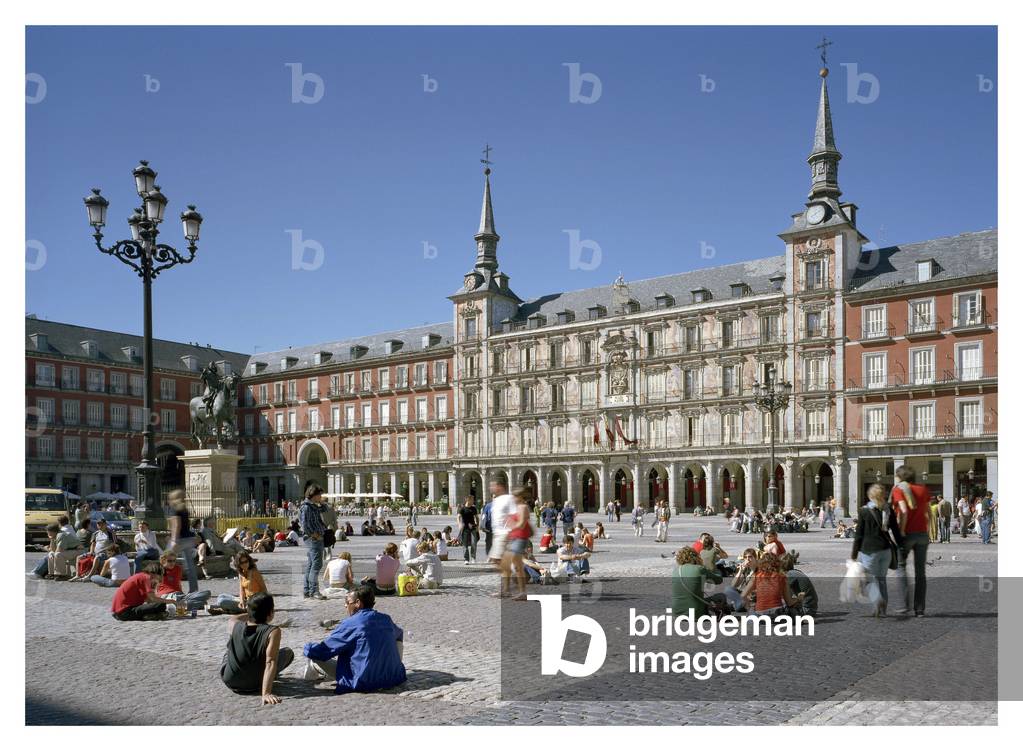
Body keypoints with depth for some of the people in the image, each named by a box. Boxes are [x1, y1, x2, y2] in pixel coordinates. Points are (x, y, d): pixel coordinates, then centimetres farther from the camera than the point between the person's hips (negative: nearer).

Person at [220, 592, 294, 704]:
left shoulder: (235, 626, -9)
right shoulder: (273, 632, -22)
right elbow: (270, 663, -31)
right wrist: (266, 693, -34)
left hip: (229, 682, 4)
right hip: (253, 686, -3)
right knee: (288, 653, 12)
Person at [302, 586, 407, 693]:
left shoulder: (350, 624, -10)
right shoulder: (386, 619, 6)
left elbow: (324, 651, -6)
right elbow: (399, 635, 29)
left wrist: (306, 649, 15)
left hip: (364, 683, -5)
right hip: (394, 678, 5)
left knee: (316, 659, 2)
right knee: (397, 639, 30)